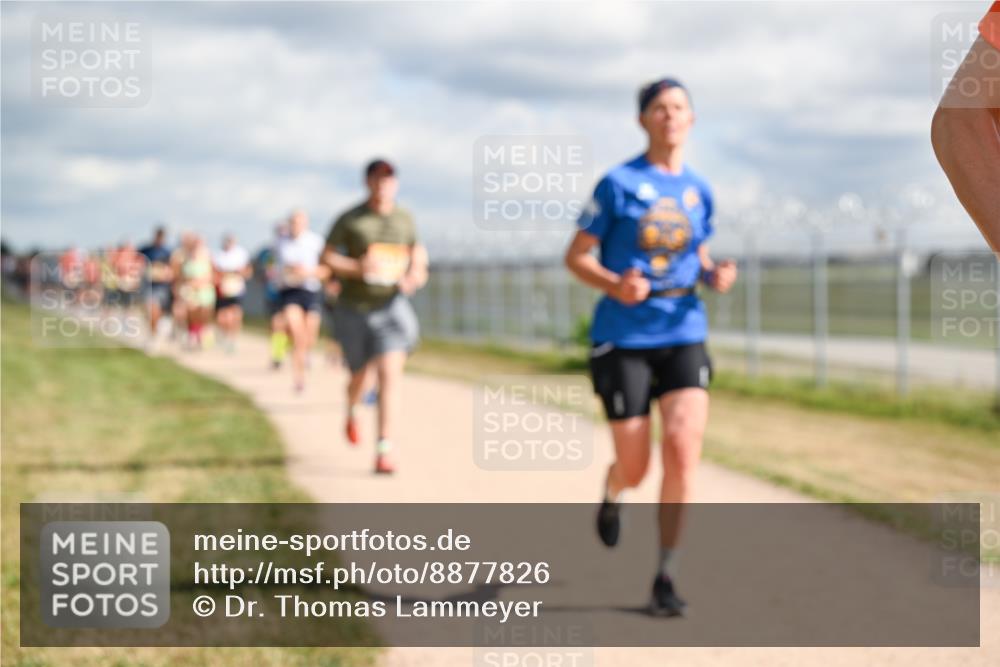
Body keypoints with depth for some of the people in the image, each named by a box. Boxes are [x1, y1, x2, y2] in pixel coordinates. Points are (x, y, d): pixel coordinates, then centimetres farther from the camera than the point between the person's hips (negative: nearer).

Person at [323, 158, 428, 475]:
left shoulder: (404, 218, 4)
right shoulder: (349, 220, -6)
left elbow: (416, 250, 20)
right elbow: (327, 258, -4)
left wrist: (417, 272, -2)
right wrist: (358, 267, -22)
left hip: (391, 305, 1)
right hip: (354, 308, -1)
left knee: (390, 376, -16)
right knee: (361, 376, 14)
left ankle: (383, 451, -17)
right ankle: (352, 411, 52)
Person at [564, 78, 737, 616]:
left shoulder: (698, 190, 8)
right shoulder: (618, 184, -5)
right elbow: (576, 256, -2)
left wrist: (715, 276, -3)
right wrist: (615, 285, -22)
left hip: (683, 334, 3)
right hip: (623, 337, -3)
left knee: (683, 450, -14)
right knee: (635, 467, 0)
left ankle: (665, 577, -2)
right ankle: (611, 495, 41)